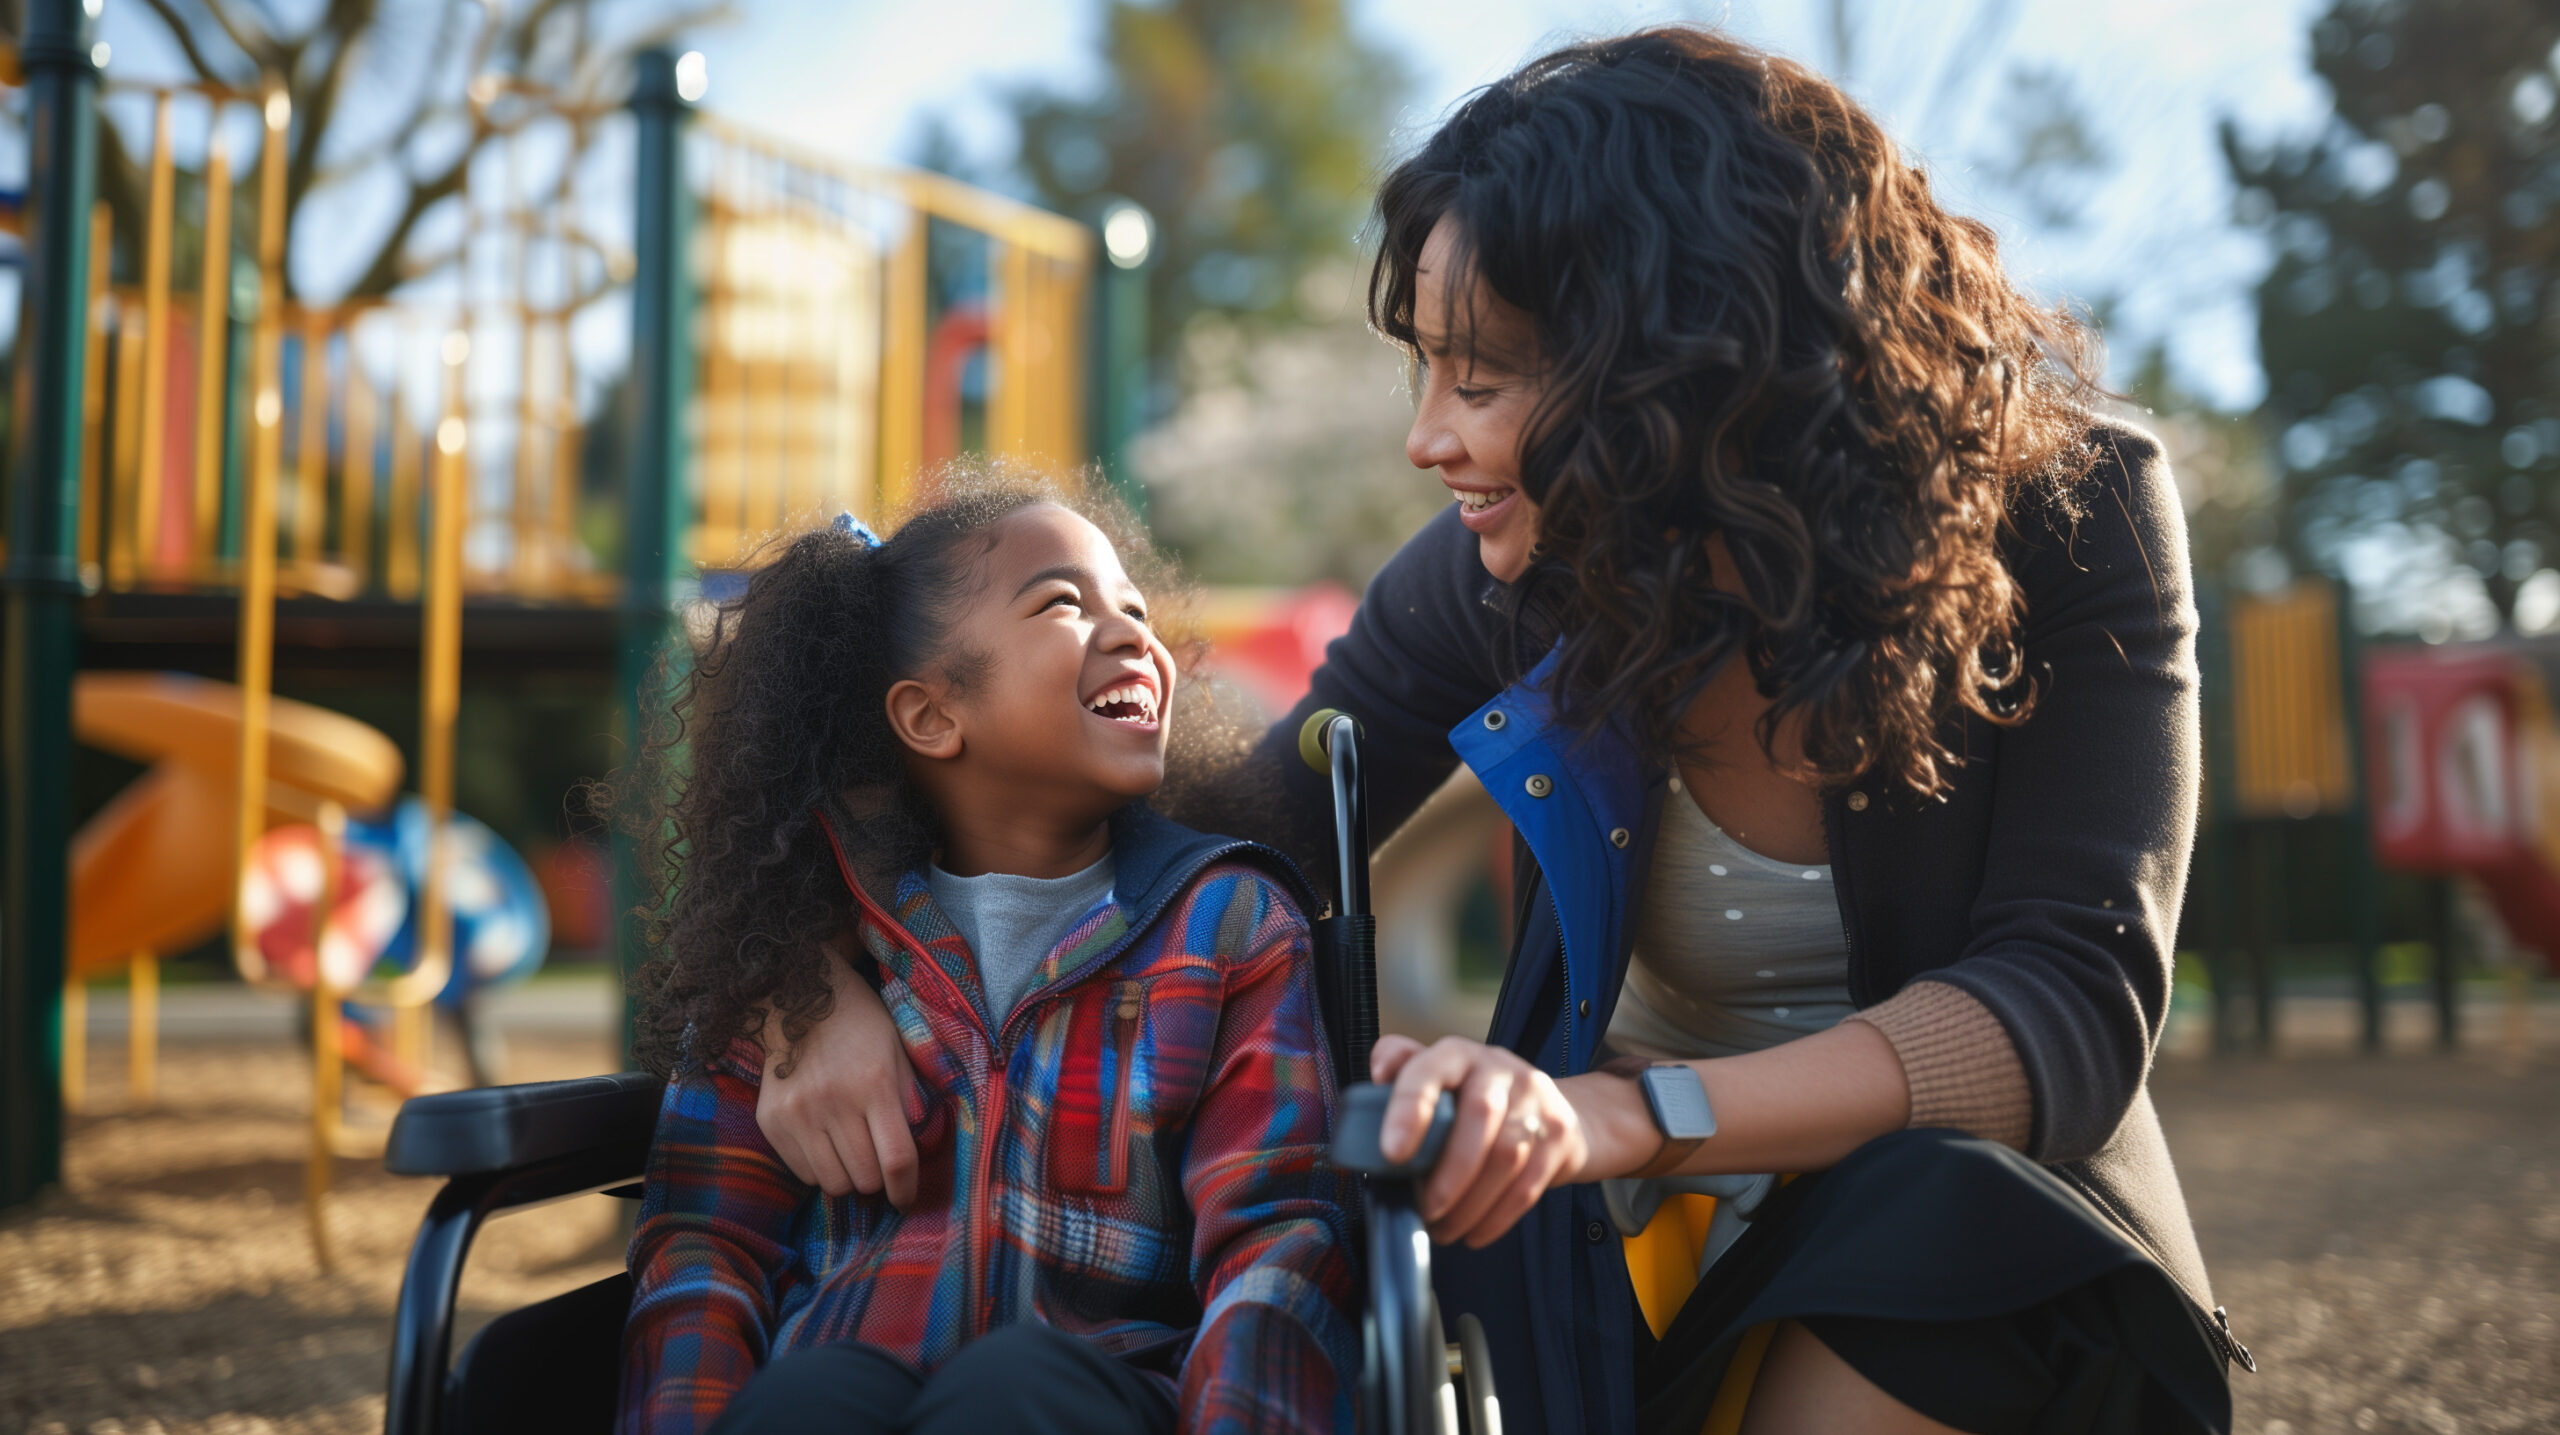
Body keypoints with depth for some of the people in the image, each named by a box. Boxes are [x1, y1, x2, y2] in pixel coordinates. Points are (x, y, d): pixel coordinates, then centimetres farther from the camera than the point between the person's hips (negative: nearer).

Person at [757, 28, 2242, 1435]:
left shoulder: (2068, 519, -16)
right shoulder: (1513, 575, -9)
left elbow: (2073, 1006, -25)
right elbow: (1245, 840, 3)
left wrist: (1621, 1113, -41)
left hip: (1993, 1270, -1)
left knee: (1943, 1213, -36)